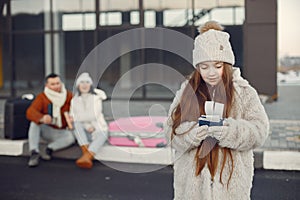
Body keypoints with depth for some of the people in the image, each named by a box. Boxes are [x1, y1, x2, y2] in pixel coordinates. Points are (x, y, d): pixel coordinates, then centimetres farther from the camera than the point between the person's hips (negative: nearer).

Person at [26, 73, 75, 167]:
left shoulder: (69, 96, -7)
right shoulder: (42, 97, -10)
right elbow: (30, 112, -26)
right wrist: (42, 118, -50)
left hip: (62, 132, 0)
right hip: (47, 130, 1)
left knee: (71, 137, -32)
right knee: (35, 122, -28)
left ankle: (50, 148, -25)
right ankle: (34, 153, -34)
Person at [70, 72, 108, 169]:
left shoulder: (97, 98, -3)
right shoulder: (74, 100, 5)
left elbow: (94, 116, -13)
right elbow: (74, 119, -2)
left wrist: (78, 117, -8)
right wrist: (87, 126, -18)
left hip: (99, 130, -2)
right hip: (83, 133, 3)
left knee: (101, 136, -37)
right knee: (77, 124, -31)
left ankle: (86, 157, -63)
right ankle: (86, 153, -44)